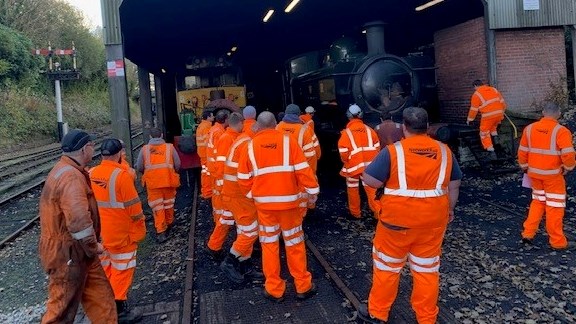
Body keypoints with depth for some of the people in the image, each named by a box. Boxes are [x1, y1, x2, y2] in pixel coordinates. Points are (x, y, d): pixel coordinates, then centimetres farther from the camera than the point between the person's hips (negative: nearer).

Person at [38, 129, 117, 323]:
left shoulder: (66, 170, 11)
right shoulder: (71, 176, -24)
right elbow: (79, 220, -34)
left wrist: (91, 246, 17)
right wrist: (93, 246, -18)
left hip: (77, 250, 10)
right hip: (67, 254, -10)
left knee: (101, 296, 17)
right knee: (63, 308, 6)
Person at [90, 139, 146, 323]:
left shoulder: (91, 174, -1)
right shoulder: (121, 175, -21)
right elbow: (134, 207, -17)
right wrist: (140, 229, -7)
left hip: (100, 232, 7)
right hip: (121, 233, -7)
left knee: (105, 268, 20)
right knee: (122, 270, 6)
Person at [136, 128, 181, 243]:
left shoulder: (144, 149, 0)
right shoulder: (170, 147, -1)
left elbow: (139, 168, 3)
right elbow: (177, 165, 0)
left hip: (152, 181, -1)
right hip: (168, 180, 1)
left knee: (157, 206, 5)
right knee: (168, 202, 20)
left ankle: (161, 231, 1)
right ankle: (169, 222, 40)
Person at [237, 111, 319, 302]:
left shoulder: (251, 146, -1)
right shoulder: (287, 141, -6)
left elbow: (243, 178, 2)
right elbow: (303, 169, -9)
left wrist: (251, 194, 17)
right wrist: (312, 190, 0)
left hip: (264, 203, 1)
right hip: (288, 201, -1)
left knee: (269, 245, 13)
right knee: (294, 244, 12)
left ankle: (274, 289, 20)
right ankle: (303, 287, 22)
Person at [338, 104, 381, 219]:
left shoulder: (346, 133, -10)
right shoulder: (369, 130, 2)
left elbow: (343, 153, -11)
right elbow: (377, 148, 5)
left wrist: (346, 161, 8)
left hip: (353, 166, -3)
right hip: (369, 166, 3)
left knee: (353, 189, 13)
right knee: (371, 190, 7)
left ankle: (355, 213, 24)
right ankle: (378, 213, 3)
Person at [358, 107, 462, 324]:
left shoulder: (393, 151, -13)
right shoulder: (444, 151, 1)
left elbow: (370, 180, -14)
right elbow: (454, 185, 9)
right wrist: (450, 209, 23)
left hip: (398, 218, -3)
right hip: (433, 219, 4)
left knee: (387, 265, 13)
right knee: (427, 268, 16)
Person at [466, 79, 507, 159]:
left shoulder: (476, 94, -2)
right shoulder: (493, 89, 13)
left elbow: (474, 109, 0)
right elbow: (502, 102, 15)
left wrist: (469, 119, 14)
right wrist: (502, 112, 28)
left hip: (488, 116, -6)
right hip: (499, 114, 6)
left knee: (485, 134, 9)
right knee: (493, 125, 38)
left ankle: (492, 152, 2)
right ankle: (495, 136, 20)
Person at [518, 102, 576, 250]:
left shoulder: (529, 128, 0)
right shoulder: (561, 131, -15)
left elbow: (522, 151, 6)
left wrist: (525, 167, 19)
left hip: (535, 173, 5)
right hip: (553, 175, -4)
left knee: (537, 202, 20)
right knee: (555, 206, 6)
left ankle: (528, 234, 19)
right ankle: (558, 242, 16)